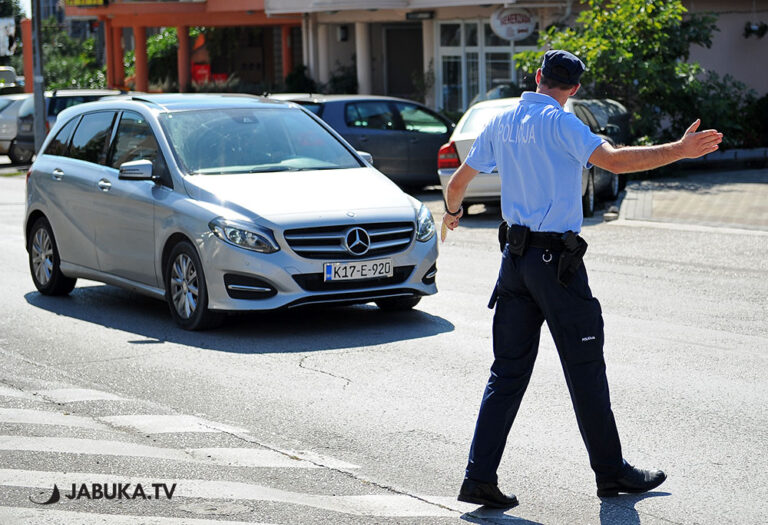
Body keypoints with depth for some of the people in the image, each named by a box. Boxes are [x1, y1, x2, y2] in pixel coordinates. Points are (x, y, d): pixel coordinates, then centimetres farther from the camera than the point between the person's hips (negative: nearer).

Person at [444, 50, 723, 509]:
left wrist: (453, 212, 41)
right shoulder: (559, 122, -11)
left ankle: (480, 476, 3)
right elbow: (612, 160, -25)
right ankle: (611, 471, 15)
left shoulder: (502, 123, 10)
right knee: (585, 370, 4)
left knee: (508, 371, 8)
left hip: (516, 256, 7)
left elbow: (458, 182, 20)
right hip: (557, 259, -7)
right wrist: (680, 151, -25)